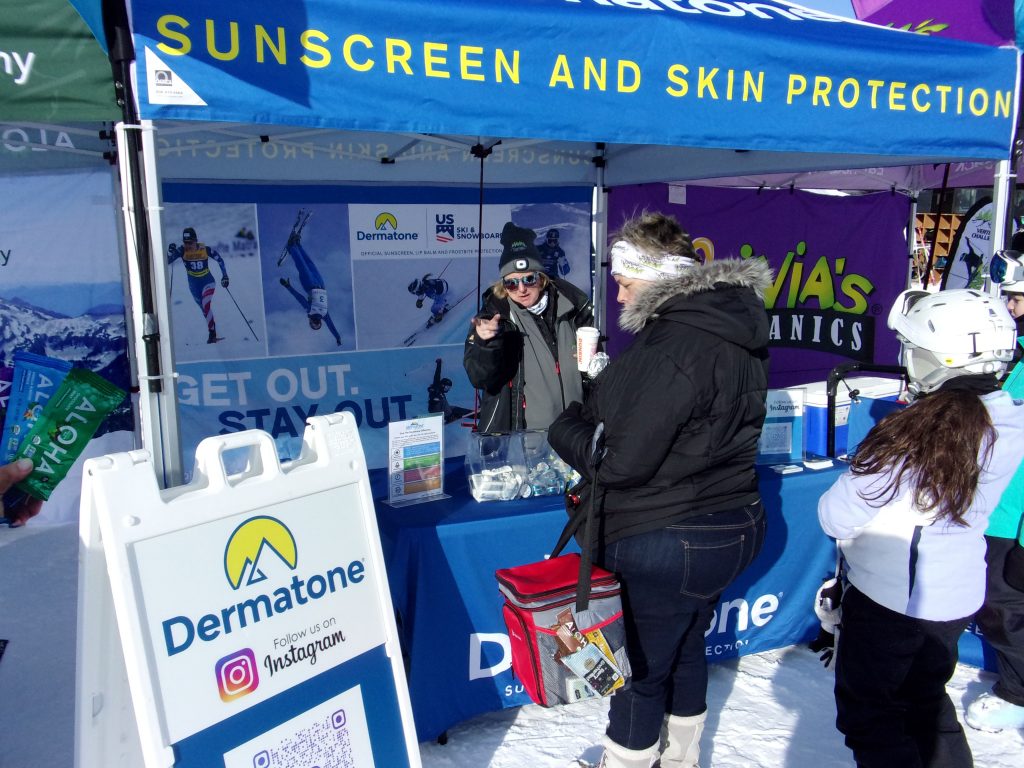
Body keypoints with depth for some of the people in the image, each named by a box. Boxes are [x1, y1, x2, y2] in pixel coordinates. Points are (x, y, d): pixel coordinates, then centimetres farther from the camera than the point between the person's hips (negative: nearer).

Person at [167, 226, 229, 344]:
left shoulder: (206, 249, -18)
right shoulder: (182, 250, -15)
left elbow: (220, 260, -4)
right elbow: (167, 261, -21)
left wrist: (224, 276, -6)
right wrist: (170, 252, -40)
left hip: (208, 282, -3)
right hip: (194, 285, 3)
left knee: (206, 305, -25)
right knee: (205, 309, 16)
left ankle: (212, 333, -19)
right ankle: (213, 332, 35)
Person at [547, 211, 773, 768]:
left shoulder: (672, 346, -26)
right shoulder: (735, 331, 5)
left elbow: (620, 460, -26)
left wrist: (566, 424, -7)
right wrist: (599, 408, 3)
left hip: (666, 547, -10)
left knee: (639, 671, 12)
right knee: (684, 650, 28)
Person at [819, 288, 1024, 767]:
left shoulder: (913, 432, -30)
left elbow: (836, 516, -26)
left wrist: (835, 503, -3)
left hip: (889, 601, -7)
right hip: (957, 598, 7)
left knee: (866, 711, 12)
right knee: (924, 697, 29)